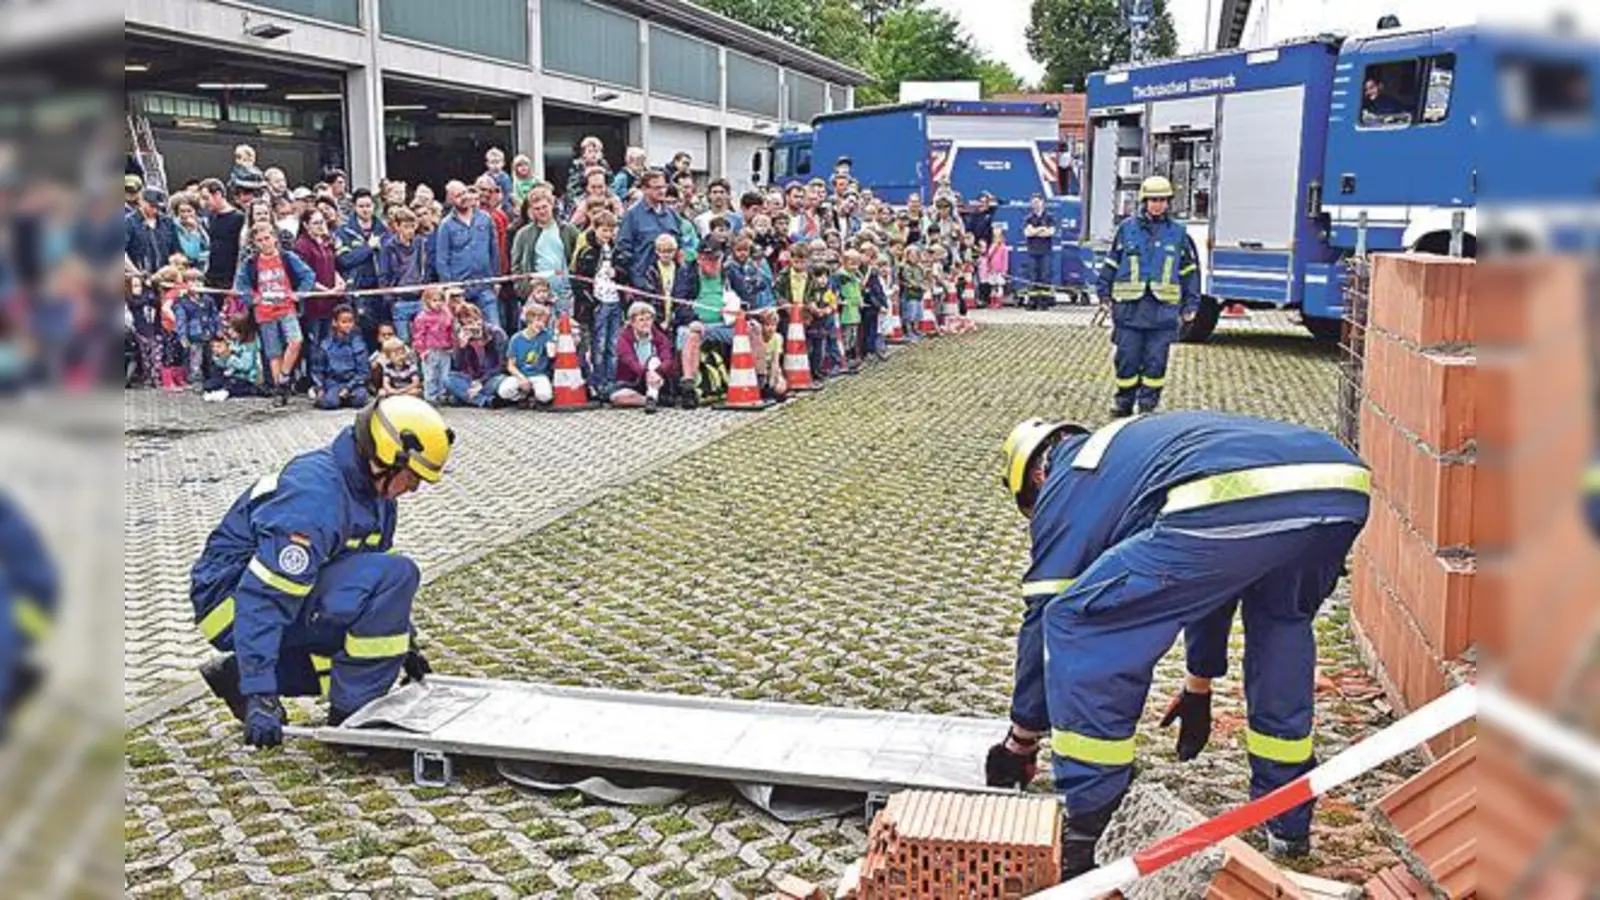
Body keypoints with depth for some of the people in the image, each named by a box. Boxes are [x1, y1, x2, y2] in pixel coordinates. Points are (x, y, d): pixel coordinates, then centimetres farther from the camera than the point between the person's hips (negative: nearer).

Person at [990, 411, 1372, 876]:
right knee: (1282, 622, 37)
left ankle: (1080, 841, 10)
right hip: (1344, 487, 8)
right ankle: (1288, 822, 40)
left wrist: (1020, 742, 33)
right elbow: (1213, 579, 53)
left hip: (1235, 505, -8)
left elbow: (1043, 613, 22)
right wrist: (1200, 684, 64)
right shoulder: (1139, 443, 44)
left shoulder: (1067, 482, 23)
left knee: (1077, 624, 8)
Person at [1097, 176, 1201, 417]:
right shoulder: (1127, 228, 5)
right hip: (1129, 307, -1)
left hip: (1163, 309, 1)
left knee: (1155, 360, 3)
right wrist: (1104, 293, 8)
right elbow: (1111, 262, 11)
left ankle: (1148, 404, 13)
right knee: (1127, 358, 2)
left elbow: (1190, 270, 13)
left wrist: (1190, 304, 10)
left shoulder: (1178, 233, 8)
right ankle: (1124, 401, 16)